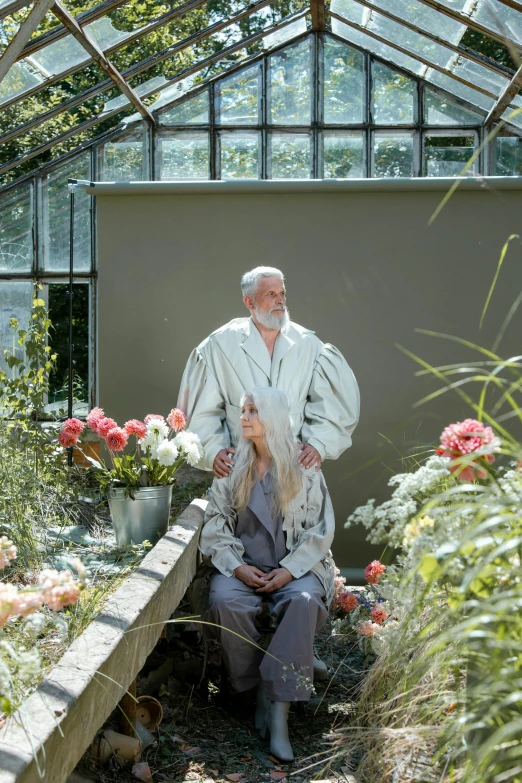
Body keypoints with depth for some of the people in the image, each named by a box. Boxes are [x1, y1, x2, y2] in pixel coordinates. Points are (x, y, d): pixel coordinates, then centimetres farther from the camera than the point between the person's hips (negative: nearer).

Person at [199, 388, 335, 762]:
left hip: (294, 566, -1)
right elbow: (216, 524, 5)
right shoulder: (232, 467, 7)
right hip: (243, 566, 2)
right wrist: (237, 566, -11)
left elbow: (321, 529, 0)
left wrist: (289, 570, -13)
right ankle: (260, 691, -12)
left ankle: (279, 712, -30)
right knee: (225, 601, -31)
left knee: (304, 601, -34)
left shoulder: (304, 468, 1)